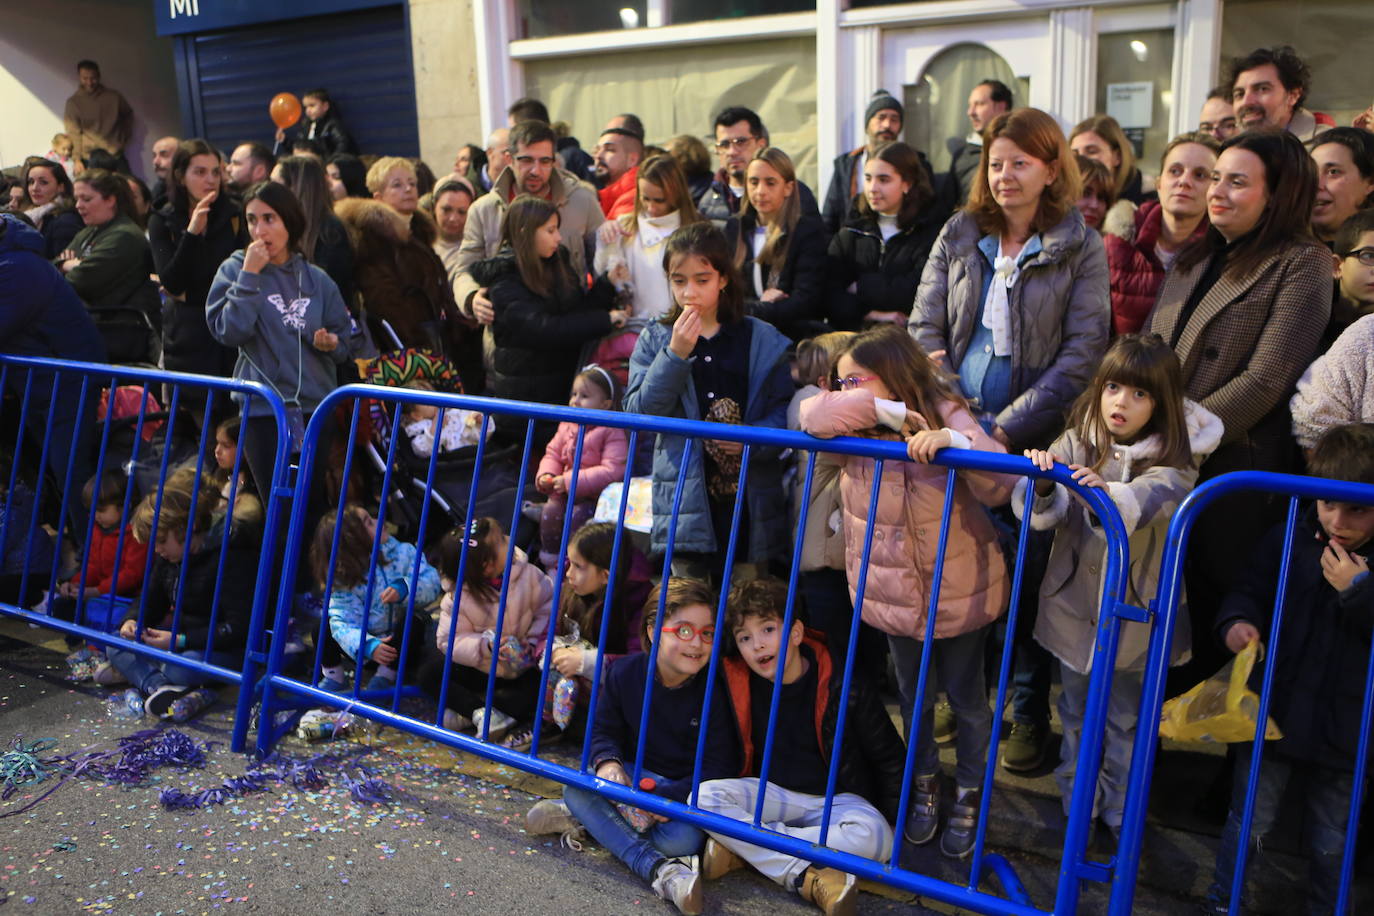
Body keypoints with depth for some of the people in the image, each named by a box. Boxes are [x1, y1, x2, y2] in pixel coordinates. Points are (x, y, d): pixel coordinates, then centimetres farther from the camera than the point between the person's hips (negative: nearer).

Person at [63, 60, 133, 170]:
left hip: (115, 155, 2)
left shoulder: (114, 96, 3)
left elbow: (128, 115, 20)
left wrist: (123, 138, 10)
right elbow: (73, 134, -5)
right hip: (90, 158, -2)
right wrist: (77, 159, -11)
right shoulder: (73, 102, -2)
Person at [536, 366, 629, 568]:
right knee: (551, 509, -22)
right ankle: (549, 560, -6)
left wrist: (571, 481, -24)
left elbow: (612, 470, -22)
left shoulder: (612, 432, -13)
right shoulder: (567, 425, 9)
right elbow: (553, 454, 16)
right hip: (565, 491, 5)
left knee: (577, 515, -30)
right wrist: (545, 475, -7)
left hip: (594, 495, -5)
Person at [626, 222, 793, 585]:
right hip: (687, 498, 1)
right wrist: (676, 354, -17)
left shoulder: (764, 340, 3)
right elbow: (639, 411, -8)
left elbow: (784, 409, 1)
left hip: (749, 500, 0)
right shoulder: (654, 340, 5)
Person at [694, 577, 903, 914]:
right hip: (772, 794, 3)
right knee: (704, 797, -25)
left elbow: (890, 759, -5)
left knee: (873, 837, -34)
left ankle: (742, 849, -27)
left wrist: (893, 822, -6)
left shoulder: (844, 684, -16)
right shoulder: (737, 682, -9)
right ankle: (809, 879, -29)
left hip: (835, 799, -2)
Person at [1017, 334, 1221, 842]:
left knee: (1127, 718, 15)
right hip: (1074, 603, 2)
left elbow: (1146, 500, -34)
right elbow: (1042, 513, -17)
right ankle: (1076, 801, 40)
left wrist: (1103, 492, -54)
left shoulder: (1173, 461, -11)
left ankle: (1121, 811, 36)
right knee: (1076, 710, 20)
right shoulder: (1075, 444, -5)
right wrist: (1040, 484, -40)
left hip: (1136, 610, -2)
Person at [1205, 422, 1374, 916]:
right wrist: (1237, 621, -18)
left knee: (1331, 841, 17)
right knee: (1250, 820, 14)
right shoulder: (1287, 542, -6)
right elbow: (1250, 592, 2)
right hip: (1272, 711, 1)